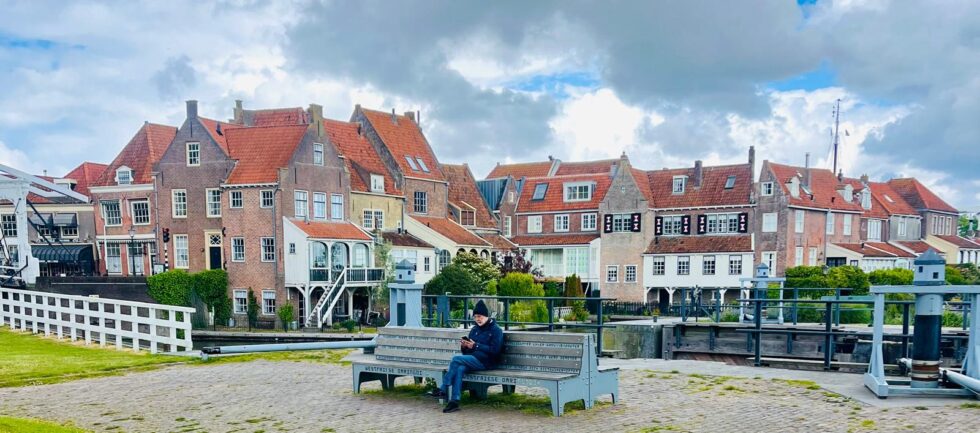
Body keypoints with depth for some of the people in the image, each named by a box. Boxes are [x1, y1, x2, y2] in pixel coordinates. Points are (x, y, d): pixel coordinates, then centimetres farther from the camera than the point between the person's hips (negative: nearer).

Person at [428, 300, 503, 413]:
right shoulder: (474, 330, 20)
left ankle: (443, 390, -17)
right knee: (460, 369, -30)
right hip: (473, 360, 6)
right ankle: (455, 401, -35)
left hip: (485, 362, -6)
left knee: (456, 359, -25)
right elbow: (468, 352, 20)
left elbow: (494, 350, -12)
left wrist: (476, 346, -16)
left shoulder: (496, 330, 0)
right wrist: (464, 347, -4)